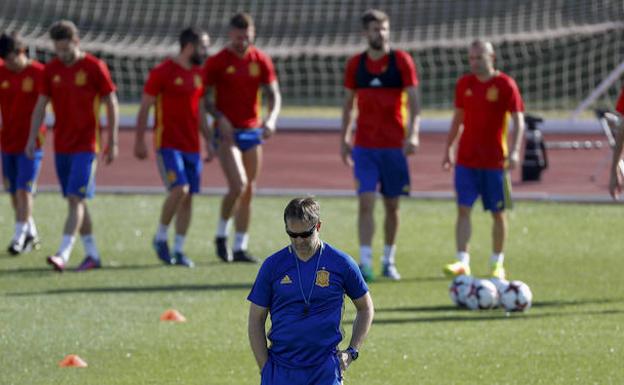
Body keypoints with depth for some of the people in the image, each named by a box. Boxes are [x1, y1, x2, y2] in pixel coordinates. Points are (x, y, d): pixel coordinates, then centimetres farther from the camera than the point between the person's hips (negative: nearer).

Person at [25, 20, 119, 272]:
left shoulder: (95, 68, -7)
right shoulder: (51, 70, 6)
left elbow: (112, 105, -2)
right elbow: (41, 106, 10)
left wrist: (112, 143, -4)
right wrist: (32, 138, 0)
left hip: (86, 145, -5)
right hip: (61, 145, 5)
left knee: (76, 199, -13)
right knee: (74, 201, 8)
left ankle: (63, 254, -20)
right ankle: (92, 254, 16)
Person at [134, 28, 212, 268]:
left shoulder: (198, 74, 13)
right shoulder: (162, 73, -7)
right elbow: (144, 108, -5)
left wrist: (208, 142, 18)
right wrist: (139, 142, -9)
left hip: (192, 146, 7)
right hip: (168, 144, -6)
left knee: (188, 197, 3)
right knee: (179, 189, -20)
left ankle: (179, 250, 11)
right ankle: (161, 237, -1)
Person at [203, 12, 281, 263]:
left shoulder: (261, 61, 4)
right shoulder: (217, 62, -5)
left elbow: (274, 94, 7)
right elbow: (204, 97, -2)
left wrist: (271, 118, -12)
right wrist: (220, 118, -18)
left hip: (252, 131, 4)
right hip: (227, 131, -4)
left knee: (249, 191, 5)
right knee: (238, 185, -18)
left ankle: (240, 248, 12)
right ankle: (221, 235, 3)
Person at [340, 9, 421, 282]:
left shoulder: (401, 61, -2)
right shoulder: (356, 64, 5)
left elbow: (413, 100, -6)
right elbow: (348, 103, 14)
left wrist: (413, 133, -19)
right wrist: (344, 139, 9)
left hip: (394, 146, -1)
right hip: (364, 146, 1)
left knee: (392, 205, 8)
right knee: (366, 203, -11)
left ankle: (389, 261, 21)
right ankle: (365, 262, -14)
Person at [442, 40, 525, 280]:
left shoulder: (505, 84, -5)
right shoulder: (464, 84, 7)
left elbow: (518, 120, -7)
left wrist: (514, 151, -18)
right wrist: (448, 149, 15)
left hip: (495, 161, -3)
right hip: (466, 159, 3)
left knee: (498, 213, 5)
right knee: (463, 209, -8)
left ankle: (497, 264, 18)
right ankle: (462, 262, -11)